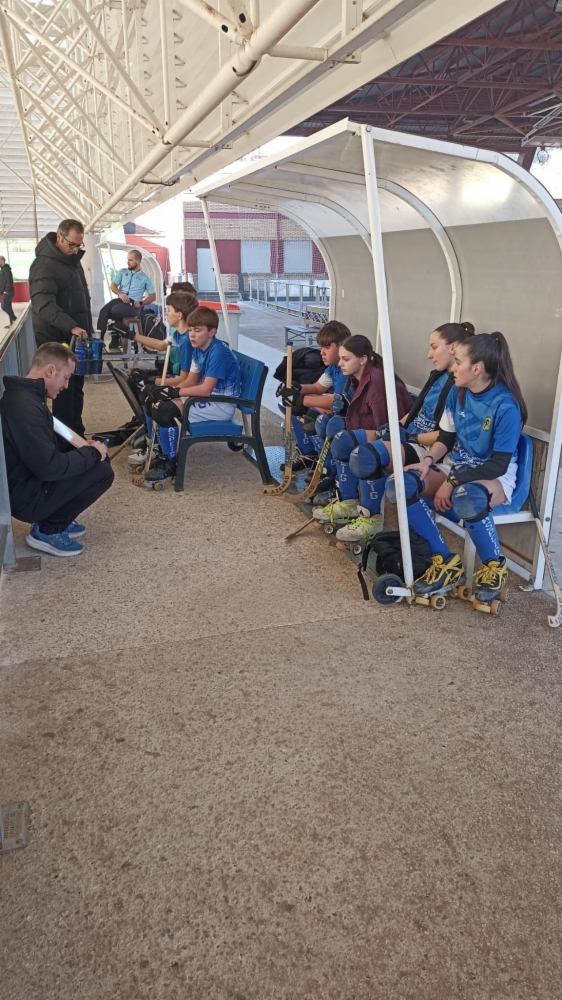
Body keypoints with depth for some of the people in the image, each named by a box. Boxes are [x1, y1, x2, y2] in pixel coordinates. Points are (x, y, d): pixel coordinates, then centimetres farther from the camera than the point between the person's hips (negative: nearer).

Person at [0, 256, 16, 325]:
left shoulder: (6, 269, -13)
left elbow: (9, 281, -21)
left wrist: (6, 290, -21)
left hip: (7, 292, -10)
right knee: (8, 307, 9)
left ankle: (14, 319, -4)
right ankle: (12, 323, 12)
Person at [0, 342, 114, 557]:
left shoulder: (24, 394, 6)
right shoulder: (25, 407, -29)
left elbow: (48, 442, 19)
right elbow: (49, 467, -30)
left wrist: (83, 447, 4)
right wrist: (92, 453, -16)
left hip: (28, 481, 10)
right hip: (26, 496, -10)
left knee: (94, 460, 10)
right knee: (102, 472, -15)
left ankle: (55, 519, 14)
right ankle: (47, 531, -3)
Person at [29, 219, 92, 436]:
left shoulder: (72, 260, 14)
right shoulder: (44, 264, -16)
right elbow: (44, 304, -29)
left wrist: (87, 329, 18)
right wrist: (71, 327, -40)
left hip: (76, 338, 9)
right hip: (57, 340, -8)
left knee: (76, 388, 14)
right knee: (64, 391, -6)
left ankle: (77, 433, 24)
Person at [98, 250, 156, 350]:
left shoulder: (144, 278, 11)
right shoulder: (123, 272, 19)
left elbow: (153, 296, 8)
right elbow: (112, 285, 12)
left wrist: (141, 303, -8)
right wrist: (120, 294, -11)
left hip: (133, 305, -4)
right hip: (120, 300, 4)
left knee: (115, 310, -34)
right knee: (104, 311, -28)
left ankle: (115, 341, -19)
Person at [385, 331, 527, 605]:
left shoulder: (506, 405, -19)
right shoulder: (457, 393, 0)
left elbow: (499, 464, -20)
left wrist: (452, 482, -24)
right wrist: (428, 460, -11)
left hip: (495, 476, -6)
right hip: (456, 466, 7)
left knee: (467, 499, -43)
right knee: (398, 485, -19)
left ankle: (494, 566, -12)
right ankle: (445, 561, -9)